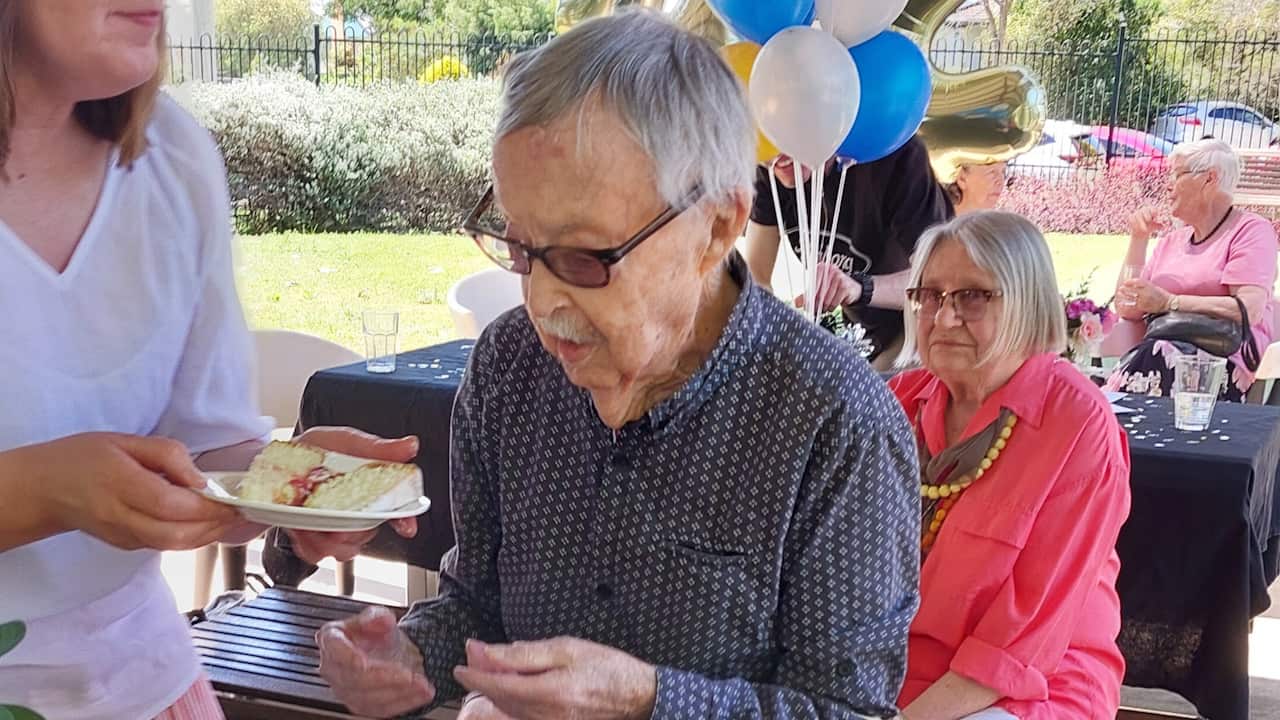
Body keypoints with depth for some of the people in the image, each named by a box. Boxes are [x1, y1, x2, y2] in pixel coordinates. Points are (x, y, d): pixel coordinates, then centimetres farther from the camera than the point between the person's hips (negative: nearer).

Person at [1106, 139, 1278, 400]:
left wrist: (1168, 302, -14)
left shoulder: (1251, 229, 5)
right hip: (1163, 351, 5)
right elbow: (1128, 311, 15)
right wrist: (1138, 241, 10)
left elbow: (1248, 310, -11)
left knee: (1157, 355, -37)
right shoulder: (1172, 239, 24)